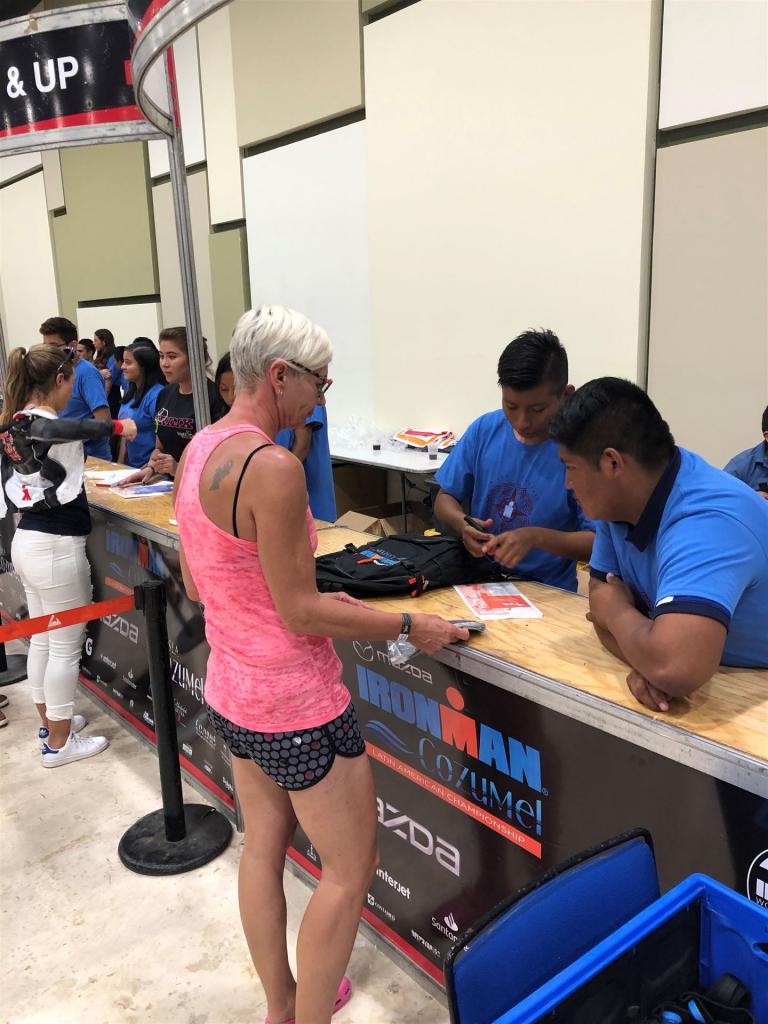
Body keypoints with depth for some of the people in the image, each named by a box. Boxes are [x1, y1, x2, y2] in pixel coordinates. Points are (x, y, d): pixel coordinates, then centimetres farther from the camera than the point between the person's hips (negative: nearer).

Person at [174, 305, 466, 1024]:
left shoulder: (197, 451, 2)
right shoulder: (273, 467, -26)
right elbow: (300, 614, -23)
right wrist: (411, 627, -13)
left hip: (230, 688, 9)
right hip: (294, 704, -9)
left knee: (264, 844, 23)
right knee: (350, 870, 10)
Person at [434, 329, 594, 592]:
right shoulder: (485, 429, 0)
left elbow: (599, 543, -11)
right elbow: (445, 499, 8)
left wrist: (537, 537, -27)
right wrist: (462, 525, -14)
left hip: (547, 592, -3)